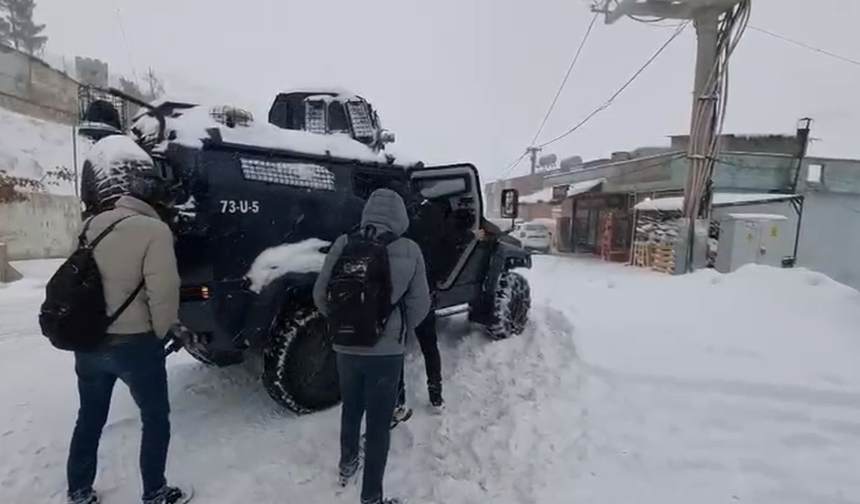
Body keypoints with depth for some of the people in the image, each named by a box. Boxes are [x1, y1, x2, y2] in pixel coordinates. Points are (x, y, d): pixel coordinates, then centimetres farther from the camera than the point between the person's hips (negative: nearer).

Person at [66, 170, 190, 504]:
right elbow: (163, 290, -21)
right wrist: (160, 331, -7)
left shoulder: (92, 225, 6)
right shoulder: (154, 230, -16)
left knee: (90, 418, 24)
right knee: (156, 418, 12)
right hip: (134, 343, -6)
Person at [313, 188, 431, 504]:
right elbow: (420, 305, -6)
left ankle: (347, 465, 49)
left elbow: (320, 295, -1)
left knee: (350, 408, 27)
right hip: (387, 351, -3)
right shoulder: (409, 251, -10)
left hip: (346, 347, 3)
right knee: (378, 422, 13)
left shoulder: (343, 245, -7)